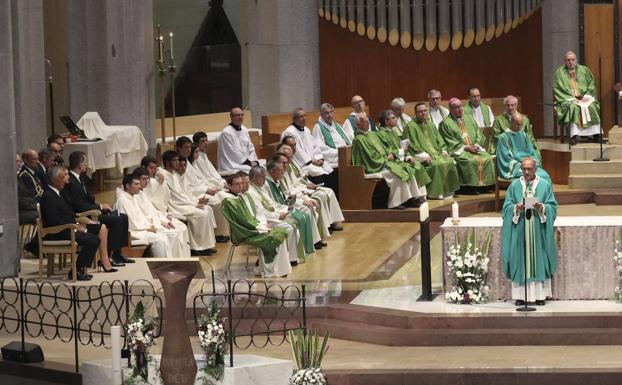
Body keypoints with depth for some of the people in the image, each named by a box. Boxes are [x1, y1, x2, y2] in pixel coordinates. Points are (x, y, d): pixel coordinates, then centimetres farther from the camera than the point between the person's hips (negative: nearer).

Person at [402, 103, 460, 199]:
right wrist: (424, 155, -19)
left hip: (436, 152, 7)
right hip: (422, 155, -7)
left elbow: (439, 139, 20)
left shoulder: (430, 125, 22)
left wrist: (443, 150, 1)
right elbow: (412, 145, -9)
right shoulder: (410, 126, -2)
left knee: (449, 162, -19)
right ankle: (436, 192, -24)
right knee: (437, 165, -31)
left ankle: (448, 190, -12)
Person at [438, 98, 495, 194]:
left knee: (488, 158, -18)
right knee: (470, 161, -33)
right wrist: (466, 147, -12)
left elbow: (479, 136, 16)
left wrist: (476, 145, -5)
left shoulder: (470, 119, 18)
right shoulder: (446, 123, 0)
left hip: (475, 149, 6)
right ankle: (471, 186, -28)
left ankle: (485, 185, -15)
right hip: (459, 151, -6)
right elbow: (450, 142, -6)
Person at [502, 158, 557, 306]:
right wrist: (516, 208, -16)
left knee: (538, 260, 0)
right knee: (520, 260, -1)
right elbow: (506, 206, 4)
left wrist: (542, 208, -17)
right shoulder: (514, 185, 6)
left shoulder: (545, 185, 4)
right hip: (520, 229, 1)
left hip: (538, 230, 0)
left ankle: (540, 295, 5)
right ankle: (520, 295, 2)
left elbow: (552, 206, 2)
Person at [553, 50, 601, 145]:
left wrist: (586, 96, -6)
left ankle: (596, 134, -28)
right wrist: (571, 98, -11)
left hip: (585, 98, 2)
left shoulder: (584, 70, 15)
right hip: (568, 99, -2)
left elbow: (591, 86, 13)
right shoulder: (559, 72, 8)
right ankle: (574, 135, -40)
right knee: (573, 107, -35)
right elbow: (557, 89, 0)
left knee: (592, 106, -28)